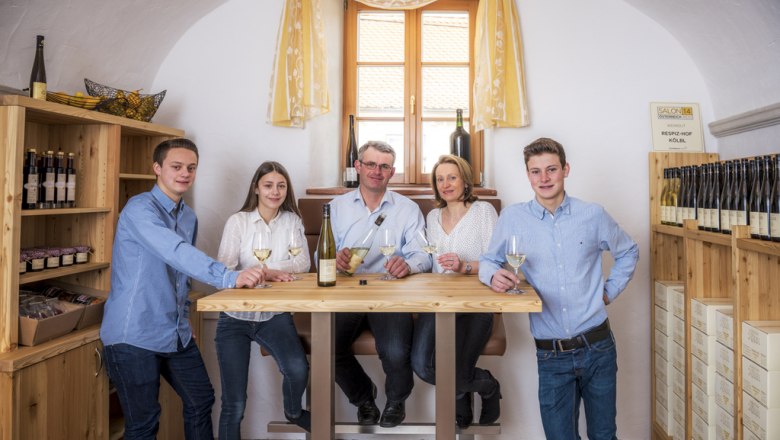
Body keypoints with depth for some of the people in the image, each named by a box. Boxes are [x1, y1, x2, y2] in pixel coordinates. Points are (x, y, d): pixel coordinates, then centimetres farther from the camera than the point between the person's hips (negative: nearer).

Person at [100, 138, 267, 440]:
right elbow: (176, 253, -33)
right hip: (134, 334, -8)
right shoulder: (140, 209, -16)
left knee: (201, 400, 16)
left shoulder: (189, 217, 10)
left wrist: (183, 312, 12)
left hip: (177, 333, 8)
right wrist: (229, 278, -44)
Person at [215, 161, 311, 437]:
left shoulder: (292, 220, 2)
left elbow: (303, 264, -6)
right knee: (234, 404, -3)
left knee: (298, 369, -22)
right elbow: (224, 269, -17)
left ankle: (293, 412, 12)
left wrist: (265, 270, -20)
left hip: (274, 314, 1)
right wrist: (267, 272, -31)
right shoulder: (237, 221, -5)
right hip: (236, 316, -1)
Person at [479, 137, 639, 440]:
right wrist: (493, 276, -18)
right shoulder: (512, 218, -4)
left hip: (597, 346, 2)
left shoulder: (593, 215, 1)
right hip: (551, 356, -1)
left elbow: (628, 252, 17)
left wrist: (611, 291, 6)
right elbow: (488, 261, 4)